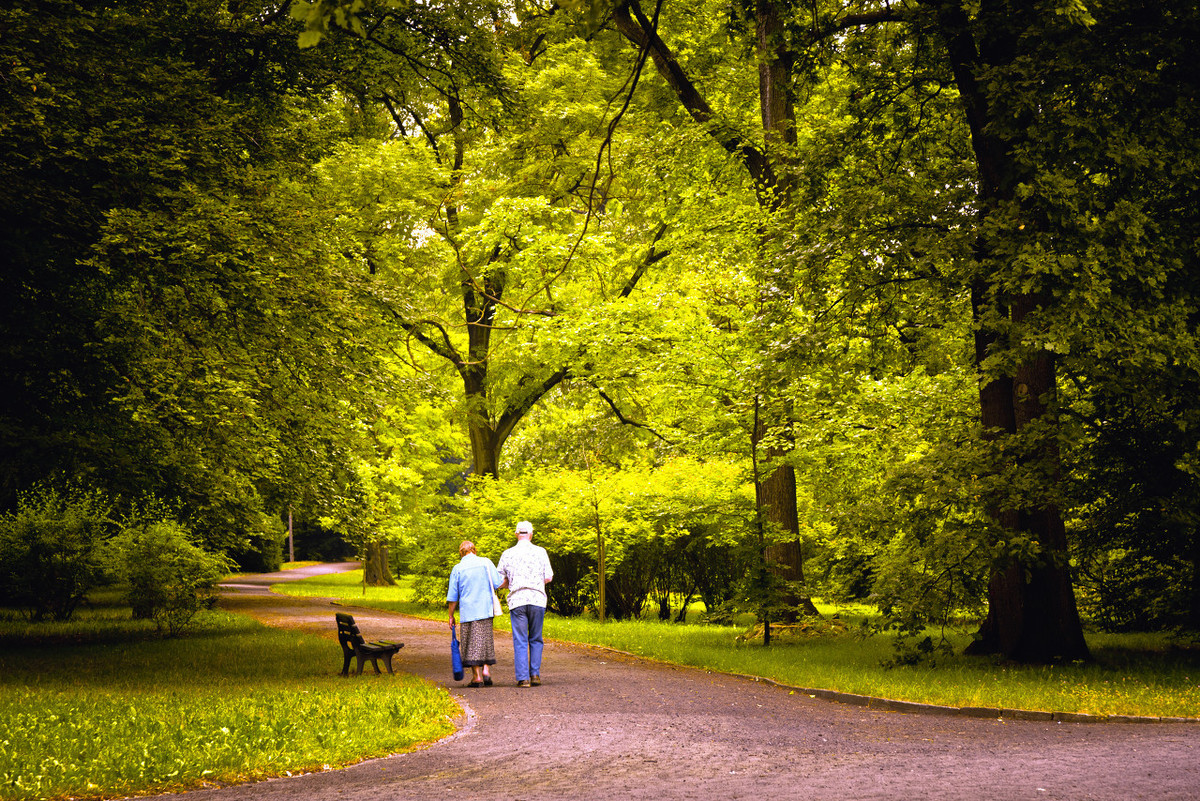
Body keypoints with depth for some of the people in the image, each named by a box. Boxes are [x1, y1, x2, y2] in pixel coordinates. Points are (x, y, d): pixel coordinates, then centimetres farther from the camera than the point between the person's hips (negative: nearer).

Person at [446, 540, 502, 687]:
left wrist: (451, 616, 11)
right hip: (485, 609, 1)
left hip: (467, 611, -1)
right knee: (486, 641, 12)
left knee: (472, 643, 4)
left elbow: (452, 596, 3)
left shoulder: (457, 569, 1)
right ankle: (486, 669, -2)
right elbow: (497, 583, -3)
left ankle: (476, 676, 2)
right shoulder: (486, 562, 0)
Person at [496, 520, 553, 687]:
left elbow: (499, 582, 6)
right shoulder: (540, 552, 3)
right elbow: (548, 578, 2)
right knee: (536, 639, 11)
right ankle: (535, 674, 4)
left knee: (520, 641, 1)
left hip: (517, 600, 0)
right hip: (537, 599, 0)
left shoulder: (507, 554, 4)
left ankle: (523, 678, -4)